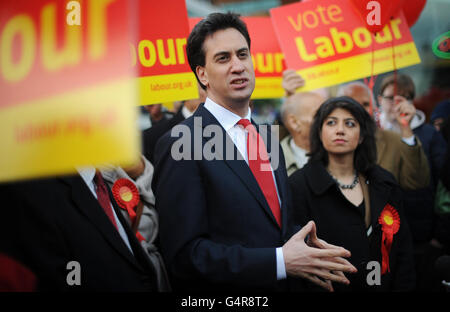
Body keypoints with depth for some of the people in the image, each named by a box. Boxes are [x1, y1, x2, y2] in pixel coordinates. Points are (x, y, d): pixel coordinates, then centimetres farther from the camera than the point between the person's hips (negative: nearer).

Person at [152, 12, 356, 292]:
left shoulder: (268, 141, 9)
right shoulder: (179, 145, -15)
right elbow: (184, 254, -20)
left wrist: (306, 247, -6)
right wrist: (281, 261, -23)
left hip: (282, 285, 7)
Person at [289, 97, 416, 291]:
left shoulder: (384, 183, 2)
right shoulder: (299, 186, -14)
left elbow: (403, 249, 4)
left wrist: (402, 287, -5)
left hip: (384, 286, 5)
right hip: (330, 288, -4)